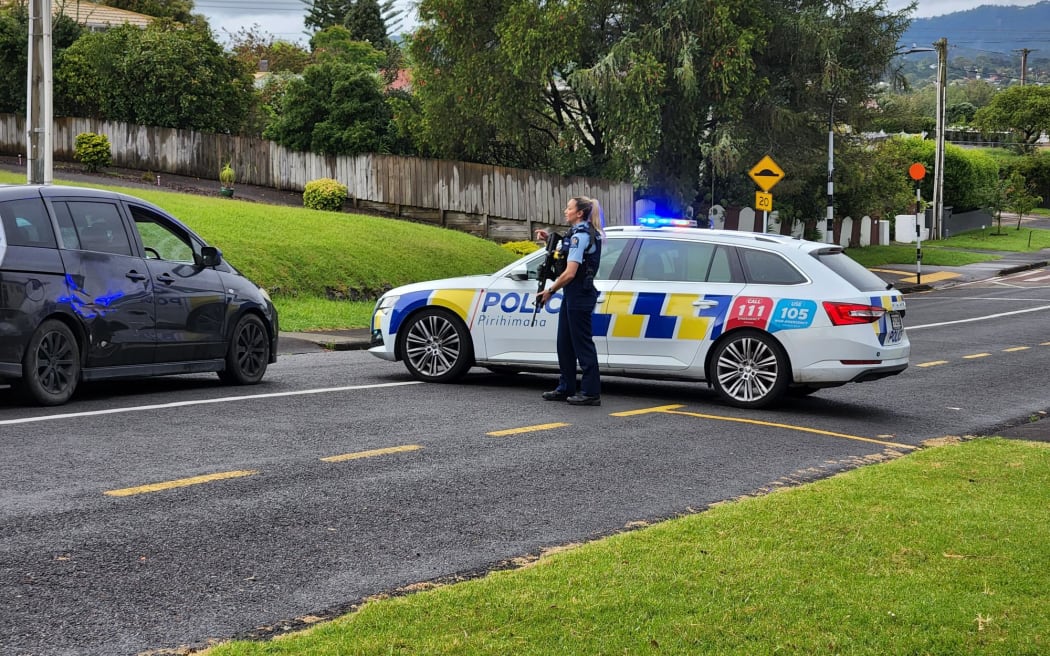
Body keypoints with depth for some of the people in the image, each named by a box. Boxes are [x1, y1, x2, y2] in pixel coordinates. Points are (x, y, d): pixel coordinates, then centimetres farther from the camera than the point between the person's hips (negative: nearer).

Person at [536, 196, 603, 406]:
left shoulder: (580, 236, -17)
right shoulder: (587, 233, 14)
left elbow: (570, 273, -21)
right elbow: (567, 255, 24)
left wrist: (550, 291, -10)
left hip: (579, 296, -10)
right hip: (573, 295, 10)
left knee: (582, 343, -6)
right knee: (565, 343, 15)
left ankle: (591, 392, -2)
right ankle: (566, 388, 23)